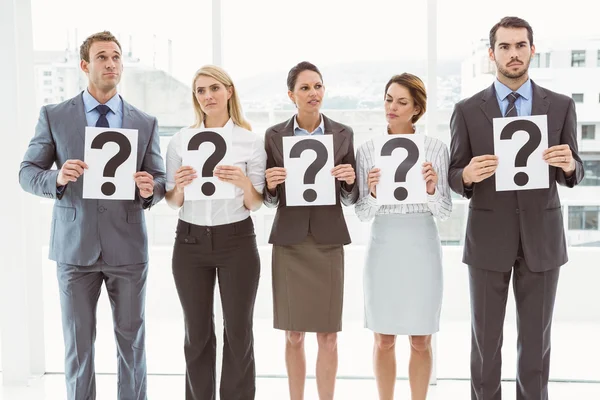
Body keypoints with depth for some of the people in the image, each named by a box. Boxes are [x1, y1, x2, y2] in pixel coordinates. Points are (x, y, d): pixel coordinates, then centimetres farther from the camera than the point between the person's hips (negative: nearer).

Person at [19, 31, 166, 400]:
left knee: (132, 341, 10)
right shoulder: (54, 116, 2)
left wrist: (150, 190, -18)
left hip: (127, 247, 1)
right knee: (78, 344, 9)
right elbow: (28, 173, 2)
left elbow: (159, 181, 5)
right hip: (75, 246, -1)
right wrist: (57, 178, -19)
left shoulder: (146, 123, 5)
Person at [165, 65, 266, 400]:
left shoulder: (252, 141, -2)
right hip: (191, 242, 2)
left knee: (239, 332, 4)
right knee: (197, 333, 8)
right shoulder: (180, 141, 4)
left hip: (237, 241, -1)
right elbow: (172, 202, 7)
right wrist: (180, 186, -15)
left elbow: (255, 205, -1)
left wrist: (244, 183, -21)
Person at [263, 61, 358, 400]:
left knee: (328, 336, 4)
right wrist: (271, 184, -15)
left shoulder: (343, 134, 2)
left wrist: (349, 181, -16)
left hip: (328, 241, 0)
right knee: (294, 335, 8)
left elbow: (351, 199, 4)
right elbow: (270, 200, 6)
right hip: (289, 241, 0)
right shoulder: (274, 136, 2)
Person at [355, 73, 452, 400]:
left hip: (422, 247, -1)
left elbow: (444, 212, -1)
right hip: (383, 247, 1)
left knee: (421, 341, 8)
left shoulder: (436, 148, 0)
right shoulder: (367, 150, 2)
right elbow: (362, 213, 1)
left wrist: (432, 189, -19)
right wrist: (373, 192, -18)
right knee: (384, 340, 9)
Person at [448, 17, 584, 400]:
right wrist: (468, 174, -22)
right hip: (488, 238, -1)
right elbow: (455, 178, 1)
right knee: (485, 339, 9)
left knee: (537, 340, 12)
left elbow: (573, 174, 4)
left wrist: (569, 165, -19)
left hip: (542, 237, 1)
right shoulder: (467, 110, 0)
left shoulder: (561, 106, 3)